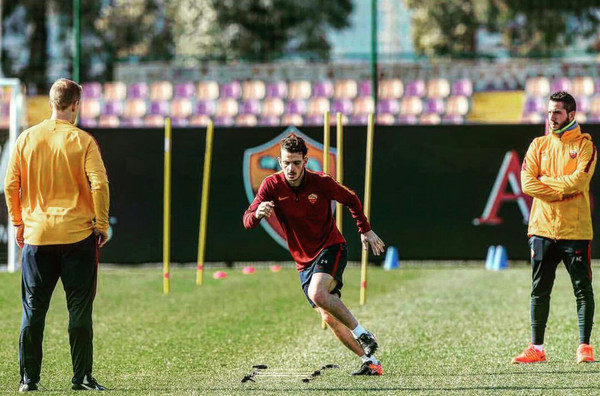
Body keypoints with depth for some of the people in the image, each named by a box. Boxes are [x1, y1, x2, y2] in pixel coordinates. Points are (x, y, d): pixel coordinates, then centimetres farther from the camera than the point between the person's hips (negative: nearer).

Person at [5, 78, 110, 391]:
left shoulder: (26, 139, 3)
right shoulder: (82, 141, -6)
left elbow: (10, 184, 5)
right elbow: (99, 184, -12)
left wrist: (18, 222, 15)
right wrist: (101, 225, -2)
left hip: (36, 236, 3)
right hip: (77, 235, -3)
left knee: (33, 310, 8)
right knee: (79, 309, 3)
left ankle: (29, 377, 8)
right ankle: (81, 377, 3)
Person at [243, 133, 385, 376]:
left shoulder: (320, 183, -13)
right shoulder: (272, 185, -9)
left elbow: (351, 200, 6)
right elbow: (247, 222, -16)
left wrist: (366, 231, 10)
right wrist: (258, 213, -38)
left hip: (331, 248, -4)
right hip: (304, 261, 4)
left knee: (317, 294, -31)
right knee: (329, 317, -2)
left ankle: (363, 335, -17)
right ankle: (370, 362, 7)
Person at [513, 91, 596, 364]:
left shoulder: (584, 145, 1)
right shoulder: (539, 145, 11)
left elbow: (579, 180, -14)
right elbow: (527, 183, -1)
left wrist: (545, 181, -7)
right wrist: (562, 191, -11)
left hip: (575, 229, -3)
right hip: (542, 228, 3)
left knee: (583, 290, -2)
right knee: (539, 291, 4)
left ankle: (584, 346, 5)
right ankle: (536, 348, 8)